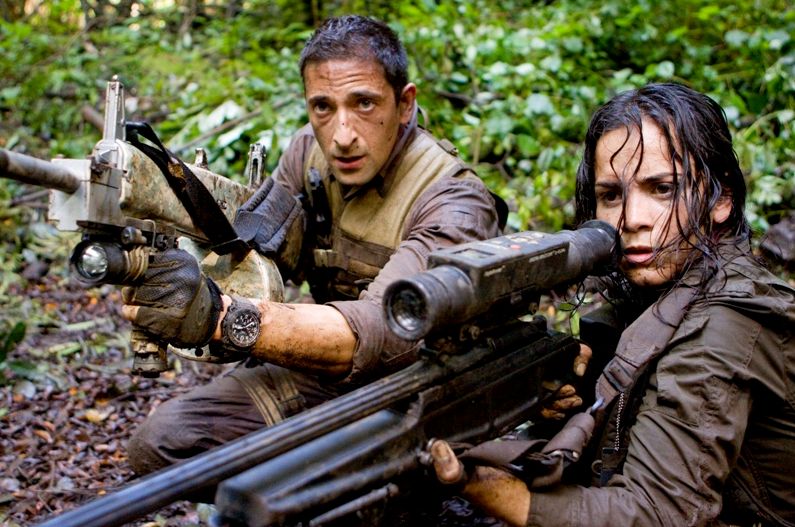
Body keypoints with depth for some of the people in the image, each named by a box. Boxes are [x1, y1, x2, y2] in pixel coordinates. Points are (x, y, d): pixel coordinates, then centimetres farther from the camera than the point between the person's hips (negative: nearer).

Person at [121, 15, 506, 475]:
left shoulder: (455, 204, -24)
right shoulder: (310, 152, -3)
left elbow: (386, 329, -39)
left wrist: (224, 316, -52)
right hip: (327, 366, 6)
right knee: (161, 442, -8)